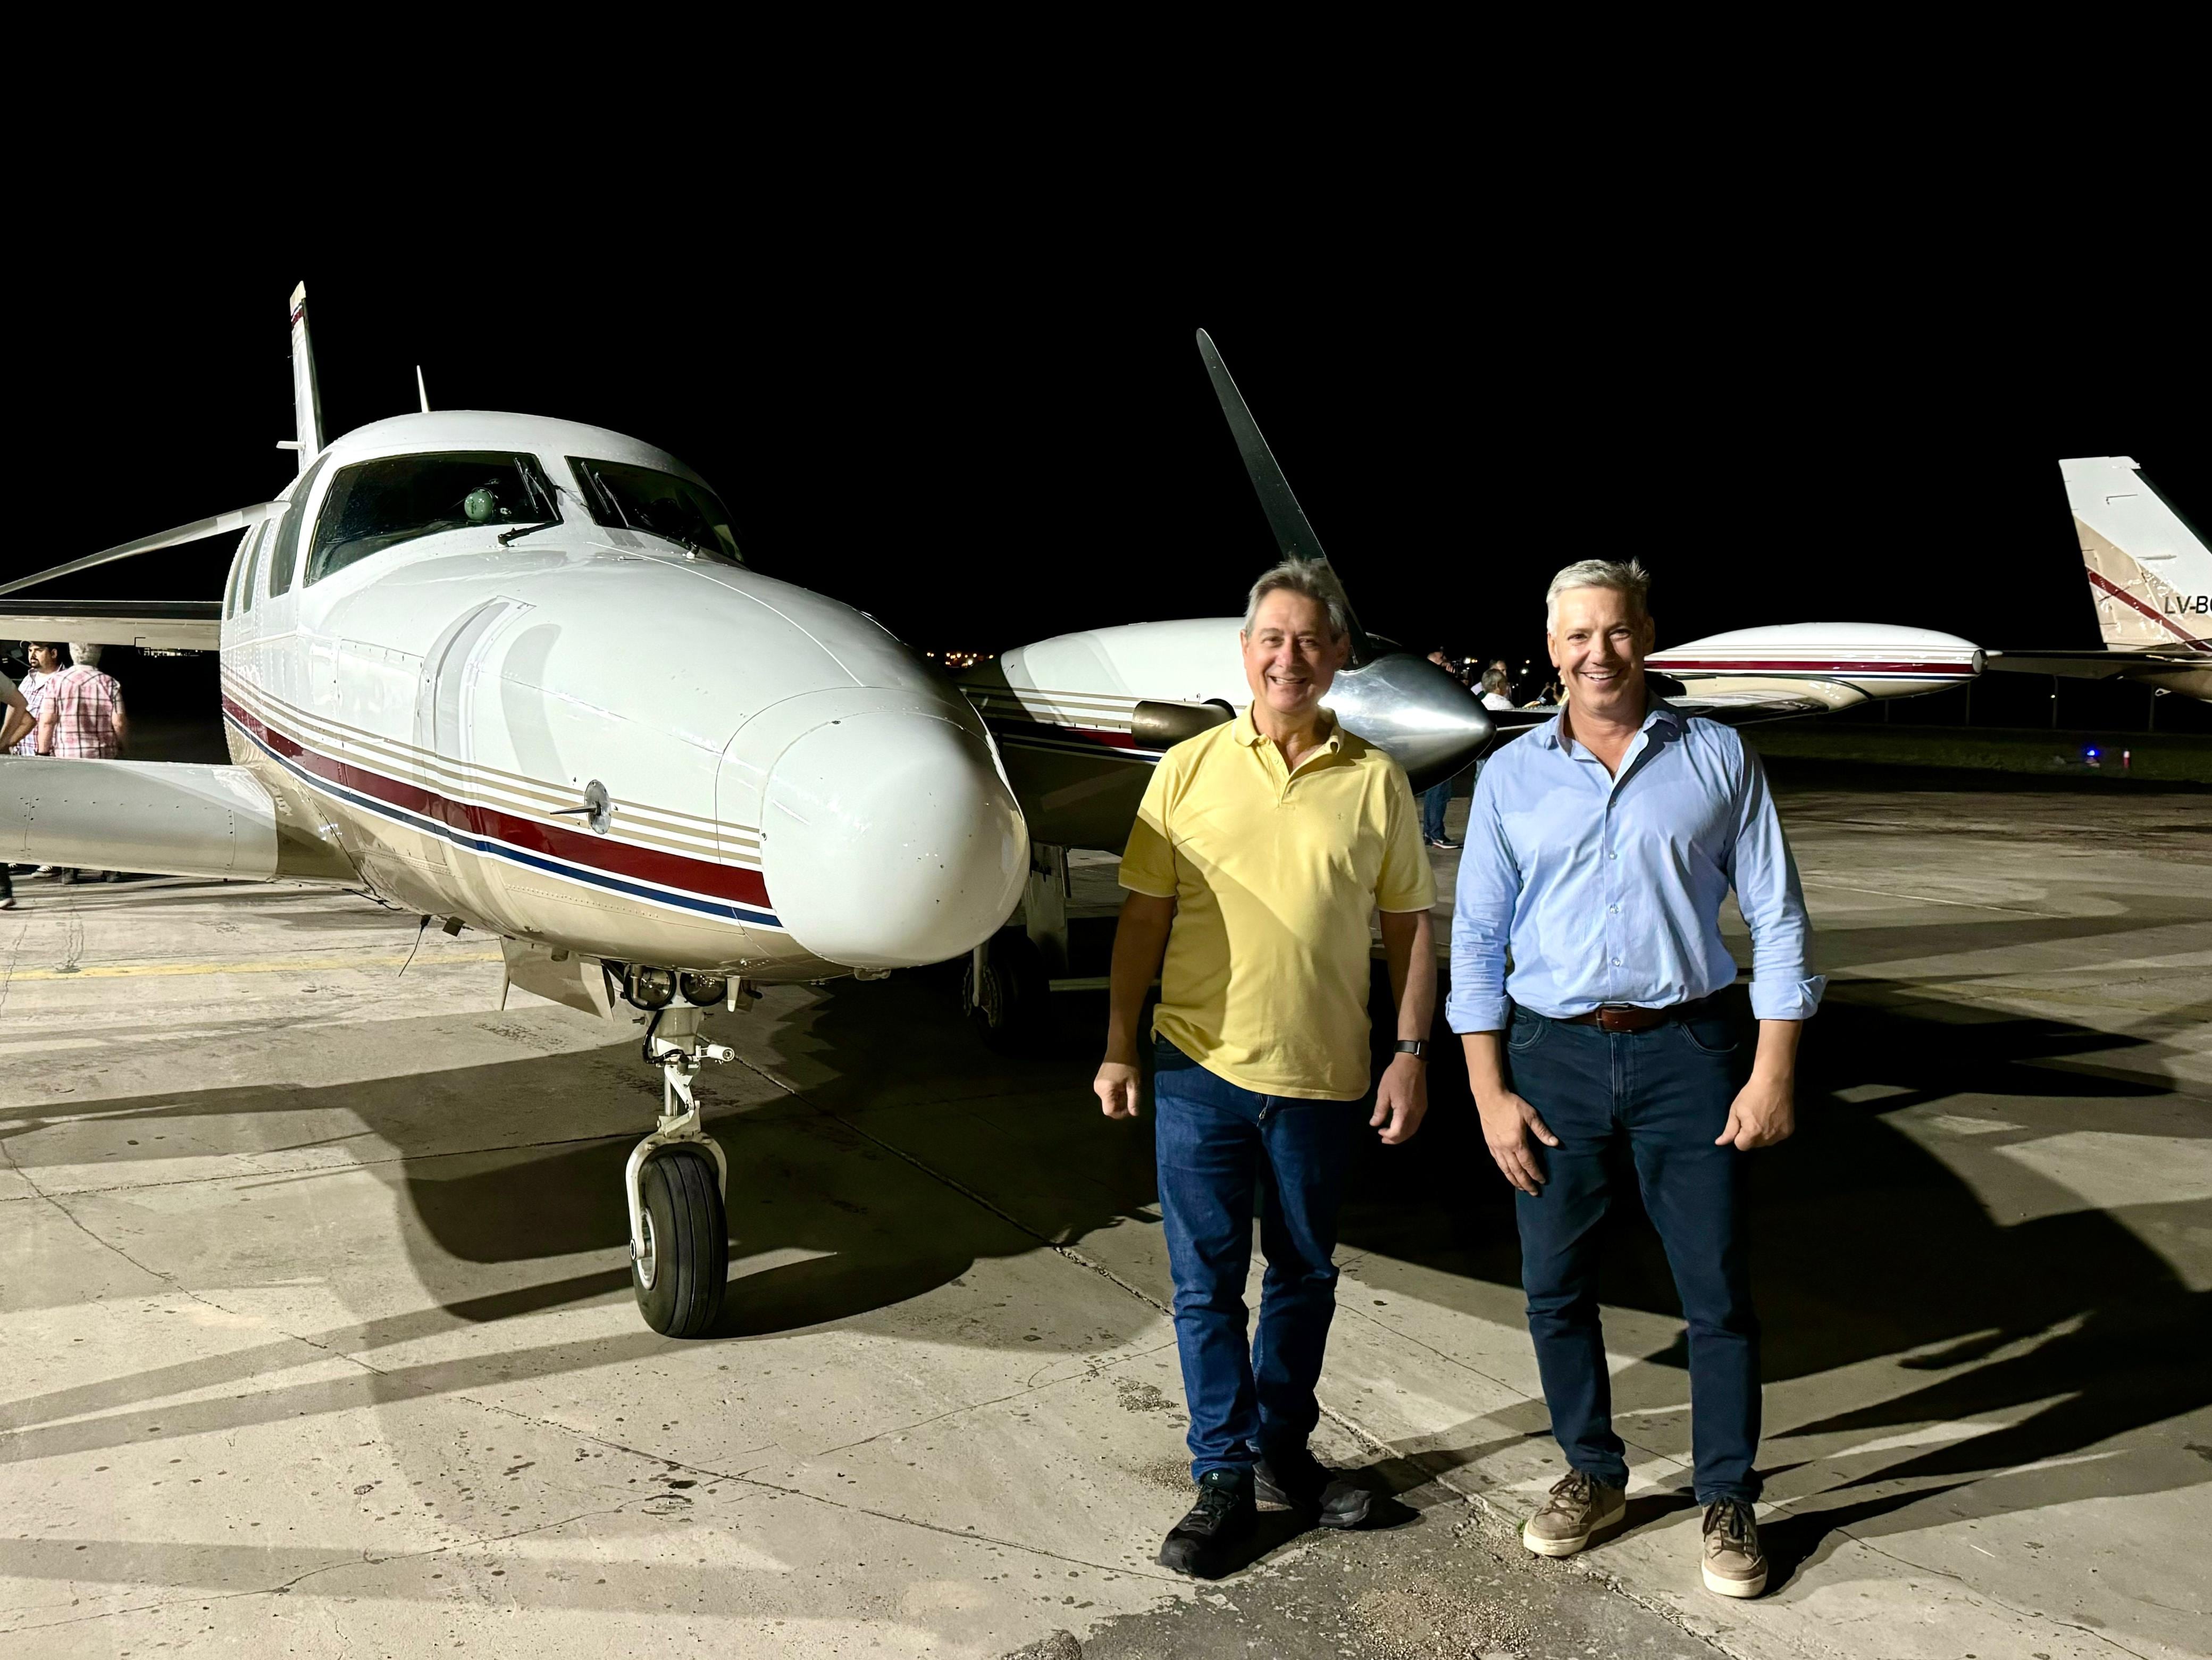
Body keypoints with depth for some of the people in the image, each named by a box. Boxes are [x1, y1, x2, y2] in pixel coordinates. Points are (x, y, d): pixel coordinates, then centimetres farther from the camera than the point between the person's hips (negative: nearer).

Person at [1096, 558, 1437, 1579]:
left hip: (1322, 1075, 1)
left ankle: (1282, 1450, 33)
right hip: (1200, 1068, -1)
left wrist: (1411, 1053, -1)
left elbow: (1409, 928, 5)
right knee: (1206, 1282, 5)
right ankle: (1224, 1479, 19)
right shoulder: (1188, 770, 1)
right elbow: (1144, 918, 3)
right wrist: (1117, 1048, -1)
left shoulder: (1375, 782, 2)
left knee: (1305, 1276, 15)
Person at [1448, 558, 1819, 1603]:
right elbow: (1475, 938, 5)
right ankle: (1593, 1475, 30)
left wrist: (1774, 1073, -5)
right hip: (1552, 1054, 2)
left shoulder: (1718, 759, 2)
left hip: (1683, 1051, -1)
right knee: (1554, 1287, 9)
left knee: (1718, 1291, 4)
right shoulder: (1511, 775, 5)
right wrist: (1490, 1094, -1)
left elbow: (1775, 916, 2)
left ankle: (1728, 1501, 22)